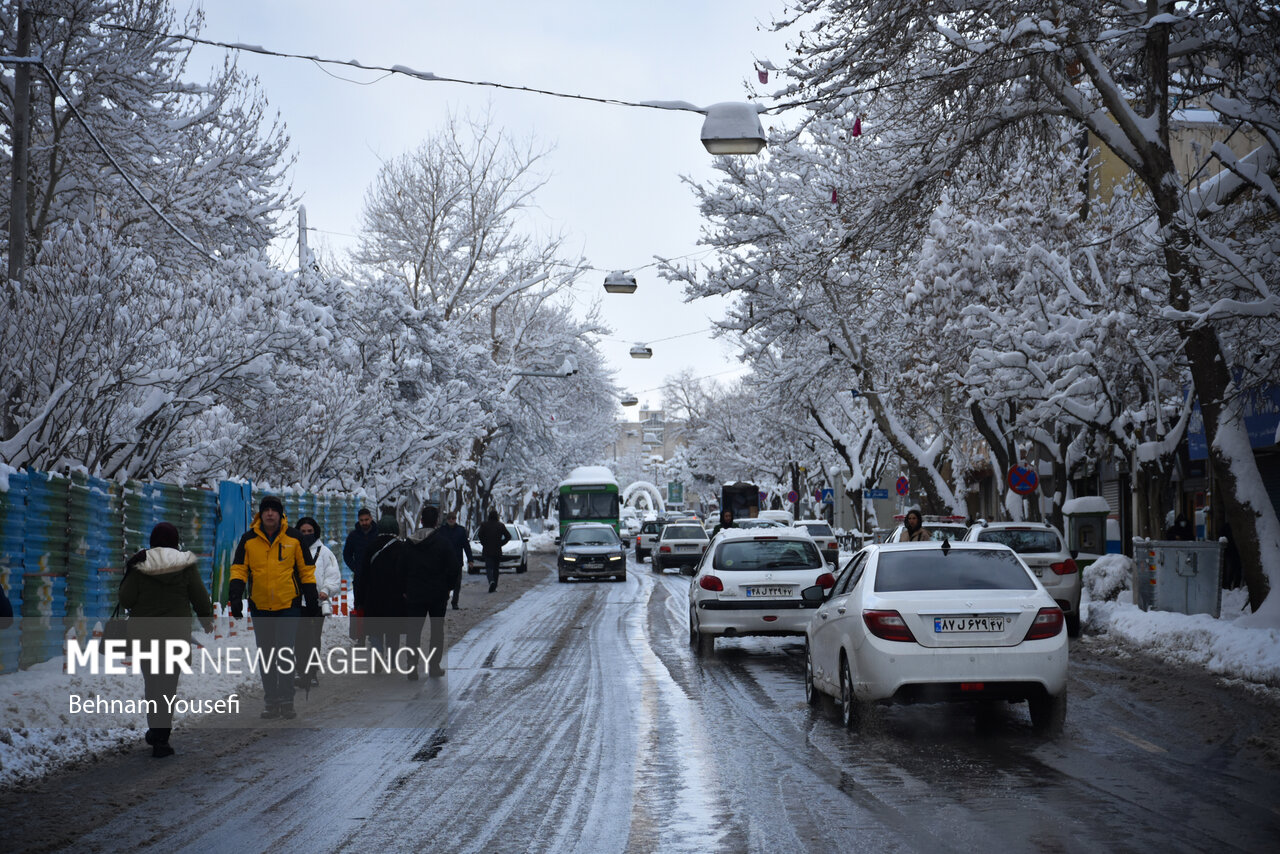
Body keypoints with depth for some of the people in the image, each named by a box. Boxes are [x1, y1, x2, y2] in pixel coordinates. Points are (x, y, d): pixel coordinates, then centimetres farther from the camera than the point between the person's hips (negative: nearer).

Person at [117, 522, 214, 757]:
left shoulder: (139, 565, -5)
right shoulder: (186, 565, -5)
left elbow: (126, 600, -6)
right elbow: (200, 597, -2)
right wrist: (207, 619, 16)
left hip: (144, 634, 1)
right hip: (176, 634, -1)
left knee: (151, 681, 16)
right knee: (168, 683, 1)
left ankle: (156, 730, 20)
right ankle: (160, 738, -4)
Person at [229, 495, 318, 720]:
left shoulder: (294, 539, 1)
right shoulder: (249, 540, 2)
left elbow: (306, 570, 7)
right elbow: (239, 569, 3)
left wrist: (312, 600, 4)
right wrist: (235, 596, -10)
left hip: (289, 605, -2)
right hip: (260, 608, 2)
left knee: (286, 653, -6)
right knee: (266, 656, 8)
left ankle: (286, 701, 1)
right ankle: (270, 702, 16)